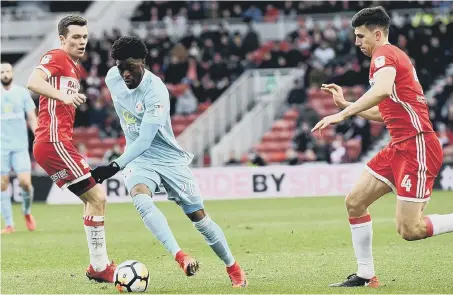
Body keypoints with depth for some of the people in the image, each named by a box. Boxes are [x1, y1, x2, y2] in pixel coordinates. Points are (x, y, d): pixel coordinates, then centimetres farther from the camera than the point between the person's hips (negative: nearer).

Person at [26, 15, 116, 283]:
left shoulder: (74, 67, 21)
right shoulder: (56, 58, -8)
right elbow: (33, 82, -27)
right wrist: (62, 95, -41)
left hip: (60, 143, 10)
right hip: (53, 142, -10)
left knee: (96, 198, 15)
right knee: (97, 197, -11)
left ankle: (99, 264, 16)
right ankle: (99, 267, -8)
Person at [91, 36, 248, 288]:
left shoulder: (156, 91, -27)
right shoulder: (112, 78, -7)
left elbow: (145, 140, -33)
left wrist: (116, 166, -43)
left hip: (168, 157, -4)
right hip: (137, 158, 4)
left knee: (198, 216, 1)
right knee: (141, 200, -30)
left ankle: (233, 267, 21)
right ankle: (180, 256, -40)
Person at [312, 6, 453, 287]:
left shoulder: (384, 54, -10)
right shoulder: (392, 56, 21)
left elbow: (383, 90, -33)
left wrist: (343, 114, -34)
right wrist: (346, 104, 24)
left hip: (416, 146, -10)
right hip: (400, 146, 10)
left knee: (409, 229, -15)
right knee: (355, 202, 7)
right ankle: (366, 275, 12)